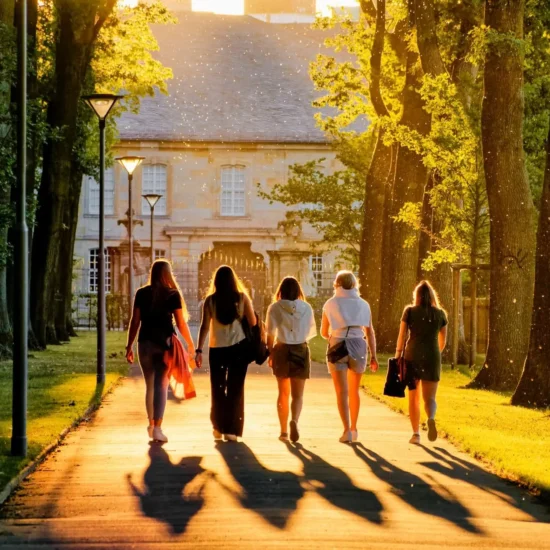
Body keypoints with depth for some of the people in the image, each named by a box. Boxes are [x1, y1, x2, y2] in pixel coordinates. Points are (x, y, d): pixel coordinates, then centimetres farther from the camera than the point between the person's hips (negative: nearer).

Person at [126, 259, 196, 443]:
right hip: (164, 343, -3)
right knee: (161, 385, -2)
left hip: (145, 343, 3)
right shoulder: (172, 294, -4)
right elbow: (181, 323, -5)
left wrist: (129, 346, 8)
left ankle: (151, 424, 27)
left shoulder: (141, 294, 3)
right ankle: (157, 428, -10)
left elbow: (135, 321, 2)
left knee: (150, 385, 17)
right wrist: (190, 344, 8)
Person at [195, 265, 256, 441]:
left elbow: (204, 326, -5)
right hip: (239, 347, 0)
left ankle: (218, 428, 19)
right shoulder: (242, 298, -3)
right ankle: (231, 430, 2)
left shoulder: (210, 300, -3)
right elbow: (253, 322, -4)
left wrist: (199, 350, -2)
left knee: (218, 388, 14)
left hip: (217, 349, 1)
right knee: (235, 388, 5)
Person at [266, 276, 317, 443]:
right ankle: (294, 420, -25)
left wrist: (270, 354, 4)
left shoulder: (275, 308, -6)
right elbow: (312, 331, 6)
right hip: (301, 350, 0)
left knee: (283, 393, 14)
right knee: (297, 394, 3)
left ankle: (284, 431, 16)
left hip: (281, 350, 0)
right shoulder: (306, 308, -3)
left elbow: (270, 334, -7)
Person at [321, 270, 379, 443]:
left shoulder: (330, 304, 5)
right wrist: (373, 356, 3)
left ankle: (347, 430, -16)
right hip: (358, 347, 2)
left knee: (342, 392, -3)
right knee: (354, 390, 19)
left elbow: (324, 332, 11)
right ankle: (354, 428, 26)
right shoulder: (363, 304, 8)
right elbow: (370, 332, 3)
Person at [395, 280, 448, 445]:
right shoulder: (440, 314, 5)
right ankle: (431, 418, -30)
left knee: (413, 397, 13)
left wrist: (397, 358, 2)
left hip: (412, 357, 0)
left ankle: (416, 434, 9)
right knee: (429, 398, 3)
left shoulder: (409, 311, -1)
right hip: (432, 357, 0)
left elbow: (402, 337, -4)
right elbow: (443, 341, 13)